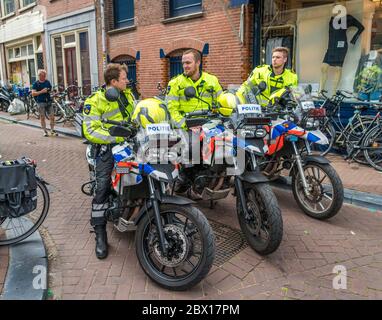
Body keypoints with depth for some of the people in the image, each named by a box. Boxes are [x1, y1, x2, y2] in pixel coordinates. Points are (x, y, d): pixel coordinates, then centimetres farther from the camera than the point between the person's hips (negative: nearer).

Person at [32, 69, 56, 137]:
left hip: (49, 101, 3)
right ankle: (45, 131, 13)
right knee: (42, 117, 3)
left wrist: (49, 90, -1)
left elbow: (51, 89, 21)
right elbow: (33, 94, -5)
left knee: (52, 116, -2)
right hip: (41, 102, -3)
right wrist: (41, 91, -16)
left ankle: (52, 130, 10)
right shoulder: (36, 83, 0)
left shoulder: (47, 82, 12)